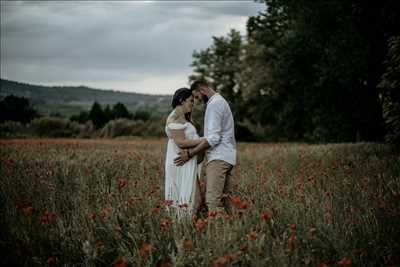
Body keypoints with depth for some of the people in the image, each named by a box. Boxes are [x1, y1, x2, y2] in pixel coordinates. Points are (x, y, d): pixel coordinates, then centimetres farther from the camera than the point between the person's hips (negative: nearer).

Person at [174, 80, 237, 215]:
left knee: (213, 200, -14)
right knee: (224, 198, 7)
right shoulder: (220, 101, 21)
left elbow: (213, 138, -18)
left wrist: (190, 154, -14)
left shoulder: (214, 104, -11)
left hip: (219, 158, -10)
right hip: (226, 157, 10)